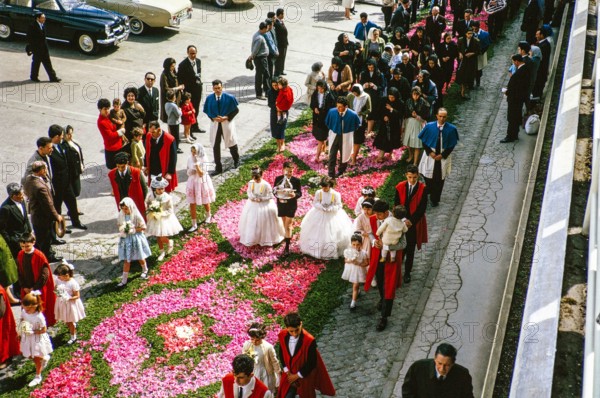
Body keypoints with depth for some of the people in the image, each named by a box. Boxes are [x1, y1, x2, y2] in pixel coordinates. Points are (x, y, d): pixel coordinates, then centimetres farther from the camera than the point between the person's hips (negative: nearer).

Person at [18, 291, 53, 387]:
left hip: (37, 339, -6)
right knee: (30, 356, 18)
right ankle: (44, 358, 47)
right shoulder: (24, 312, -13)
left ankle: (38, 377, 23)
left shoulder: (39, 317, -30)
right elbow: (21, 322, 5)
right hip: (27, 339, 6)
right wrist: (20, 334, 8)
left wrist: (33, 332, -30)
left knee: (37, 358, 6)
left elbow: (44, 330, -22)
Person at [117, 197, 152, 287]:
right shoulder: (121, 216, -4)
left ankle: (145, 271, 45)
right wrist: (121, 229, -11)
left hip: (136, 238, -2)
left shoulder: (136, 216, -17)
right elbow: (119, 225, 10)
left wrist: (134, 229, -22)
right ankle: (124, 280, 7)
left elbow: (143, 227, -12)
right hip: (126, 239, 3)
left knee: (140, 258, 16)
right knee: (126, 260, 3)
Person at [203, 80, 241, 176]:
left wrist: (226, 117, -16)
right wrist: (213, 118, -13)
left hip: (227, 123, -1)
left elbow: (236, 110, -5)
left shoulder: (229, 97, -11)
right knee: (215, 146, 2)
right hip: (215, 124, 2)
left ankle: (236, 161, 41)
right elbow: (207, 111, 5)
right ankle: (218, 168, 11)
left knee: (231, 143, 14)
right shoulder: (209, 98, -6)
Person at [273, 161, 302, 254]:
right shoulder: (278, 179, -5)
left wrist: (294, 195, -30)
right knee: (285, 224, 19)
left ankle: (287, 246, -1)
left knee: (287, 225, -4)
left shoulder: (296, 180, -10)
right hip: (281, 204, 3)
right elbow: (274, 191, 1)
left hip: (291, 205, -3)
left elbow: (300, 193, -7)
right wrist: (279, 197, -18)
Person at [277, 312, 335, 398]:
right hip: (289, 375, 4)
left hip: (305, 377, -4)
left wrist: (297, 376, -12)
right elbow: (282, 354, 2)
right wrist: (287, 372, -5)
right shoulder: (283, 335, -15)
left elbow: (311, 363, -19)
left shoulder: (309, 340, -29)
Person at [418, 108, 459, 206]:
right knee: (428, 178, 7)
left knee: (439, 179, 8)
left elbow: (452, 145, -5)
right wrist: (430, 152, -11)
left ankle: (435, 200, 22)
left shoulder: (451, 129, -11)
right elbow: (424, 142, -1)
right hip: (430, 156, 0)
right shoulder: (429, 126, -10)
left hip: (443, 157, 0)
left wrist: (442, 155, -11)